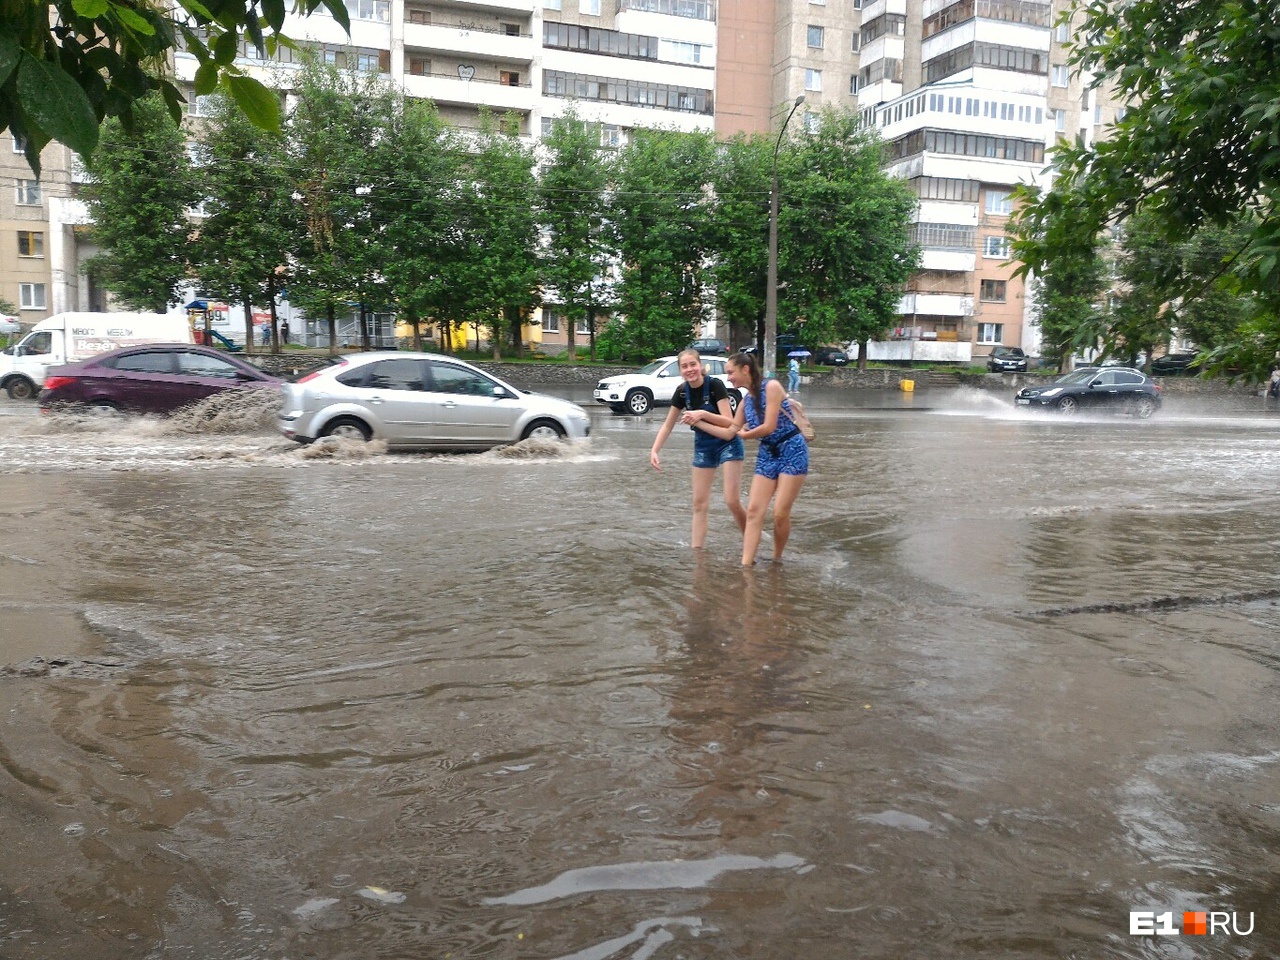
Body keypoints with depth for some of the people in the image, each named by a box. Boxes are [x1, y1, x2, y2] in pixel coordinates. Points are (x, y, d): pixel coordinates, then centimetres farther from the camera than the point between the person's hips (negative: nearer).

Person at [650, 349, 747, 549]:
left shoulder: (715, 386, -20)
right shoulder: (682, 392, -5)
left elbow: (729, 422, -23)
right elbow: (668, 424, 3)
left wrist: (703, 414, -34)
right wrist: (654, 450, -6)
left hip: (728, 444, -5)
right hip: (702, 446, 5)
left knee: (732, 501, -11)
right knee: (699, 503, 3)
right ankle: (696, 550, 6)